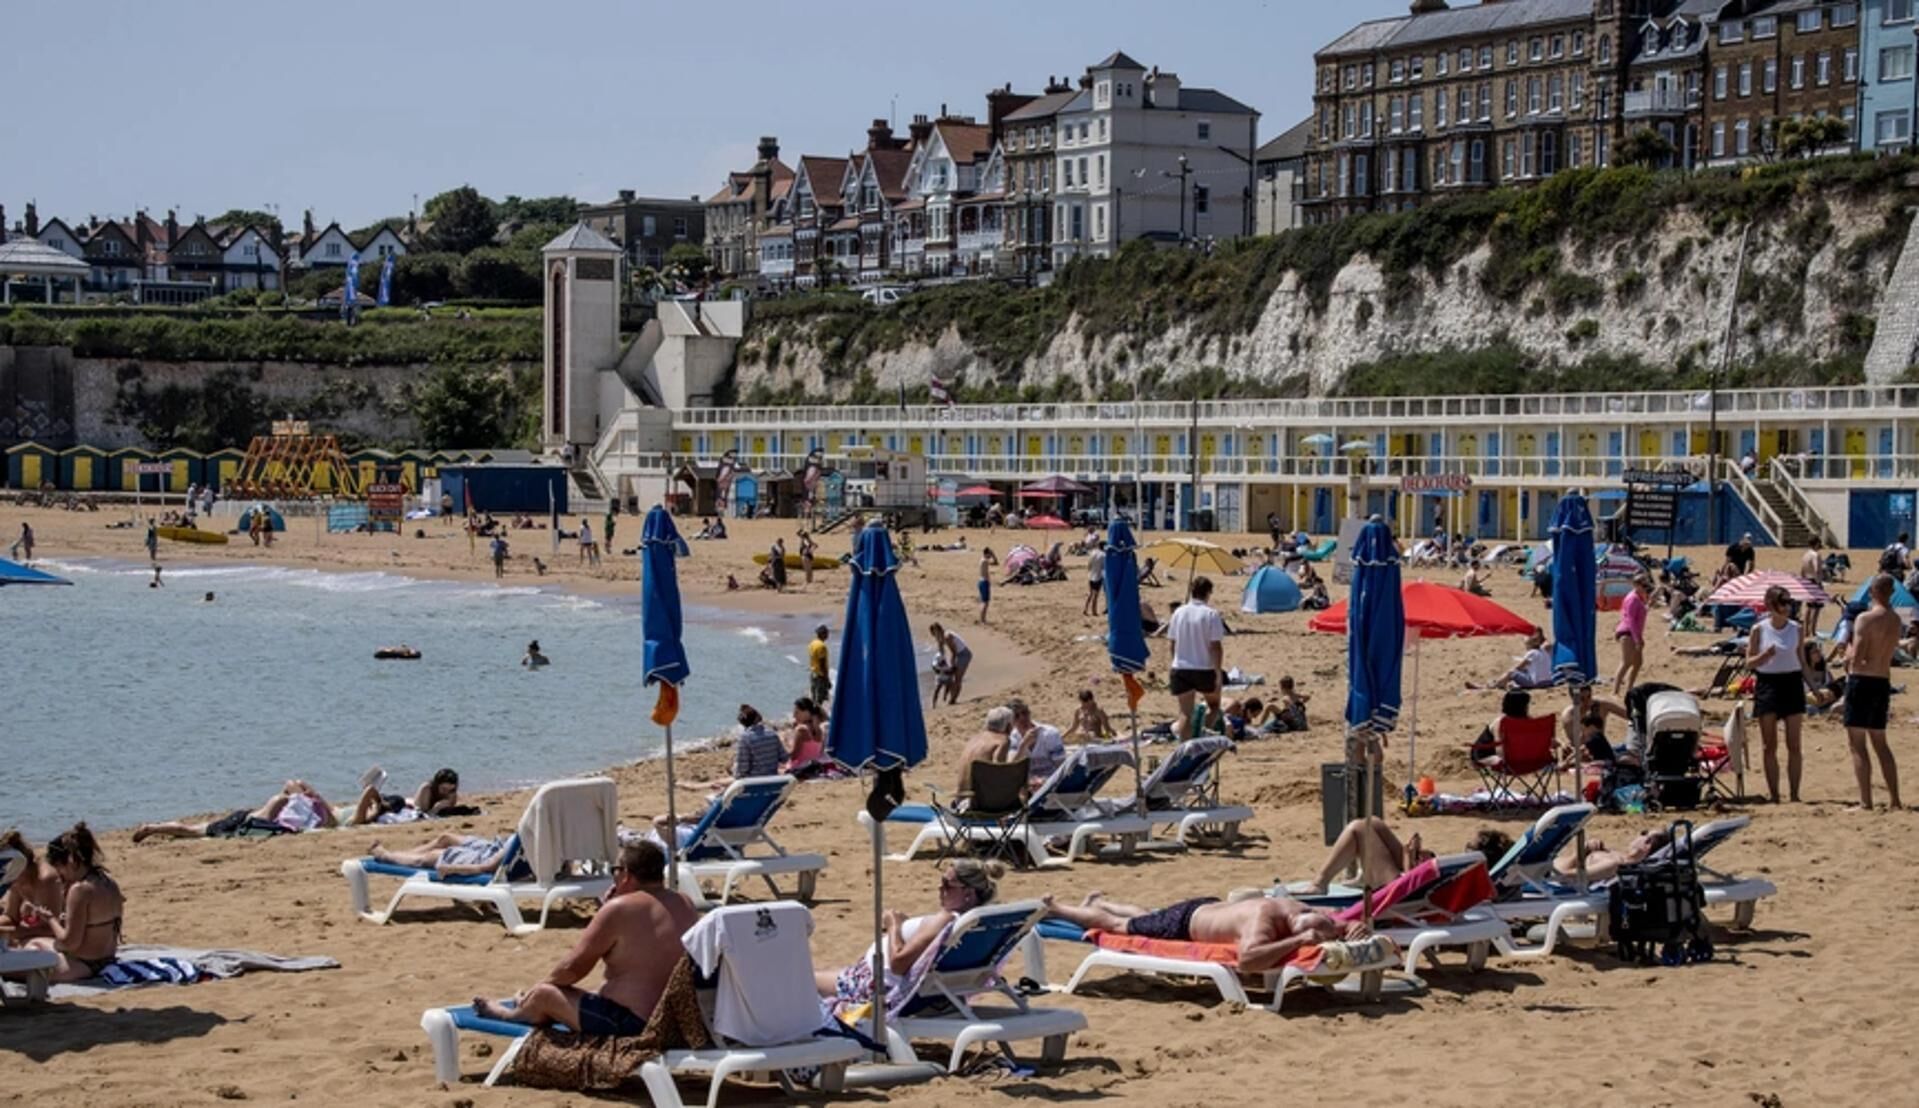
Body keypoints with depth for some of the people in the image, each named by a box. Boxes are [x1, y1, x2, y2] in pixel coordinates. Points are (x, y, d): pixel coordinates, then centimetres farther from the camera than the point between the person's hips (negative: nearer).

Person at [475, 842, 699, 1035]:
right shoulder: (687, 906, 5)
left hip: (629, 1022, -8)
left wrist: (544, 984, 12)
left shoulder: (618, 908, -16)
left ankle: (513, 1014, 45)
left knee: (544, 994, 15)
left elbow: (573, 967, -7)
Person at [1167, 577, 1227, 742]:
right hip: (1204, 669, -3)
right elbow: (1216, 646, -13)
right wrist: (1218, 673, -9)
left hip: (1181, 669, 3)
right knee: (1214, 707, 18)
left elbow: (1173, 643, 11)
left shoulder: (1178, 613, 4)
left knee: (1185, 713, 5)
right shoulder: (1211, 615, -10)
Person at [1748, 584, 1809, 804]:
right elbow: (1750, 662, 0)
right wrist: (1765, 655, -20)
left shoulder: (1796, 629, 3)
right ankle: (1774, 796, 7)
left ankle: (1794, 794, 6)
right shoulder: (1759, 630, -2)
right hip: (1767, 684, -1)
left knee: (1794, 745, 1)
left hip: (1792, 682, 1)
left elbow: (1802, 660, 10)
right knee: (1770, 746, 2)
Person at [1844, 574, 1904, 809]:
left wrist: (1848, 661, 0)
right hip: (1884, 682, 7)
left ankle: (1866, 802, -6)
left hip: (1862, 681, -7)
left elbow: (1857, 657, -21)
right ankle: (1895, 801, 16)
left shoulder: (1866, 619, -14)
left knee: (1857, 744, -2)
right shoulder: (1895, 620, 9)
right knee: (1880, 742, 17)